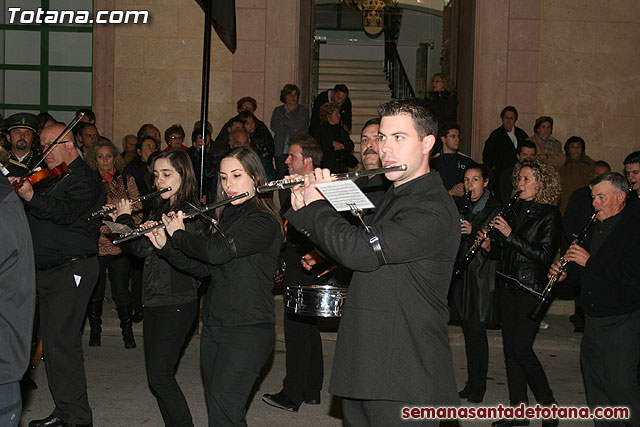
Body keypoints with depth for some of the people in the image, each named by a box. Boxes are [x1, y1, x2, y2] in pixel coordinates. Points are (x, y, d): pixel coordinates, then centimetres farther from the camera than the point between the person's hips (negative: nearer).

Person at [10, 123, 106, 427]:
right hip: (46, 271, 9)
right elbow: (34, 216, 19)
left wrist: (31, 196, -40)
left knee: (60, 341, -13)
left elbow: (66, 212, -26)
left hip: (72, 270, -9)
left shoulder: (84, 179, -9)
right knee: (53, 341, 12)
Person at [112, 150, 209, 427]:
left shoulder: (188, 213, -16)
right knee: (157, 375, 12)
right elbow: (142, 250, 16)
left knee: (160, 375, -10)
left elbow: (144, 248, -25)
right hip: (155, 301, 9)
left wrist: (125, 218, -18)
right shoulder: (161, 209, 14)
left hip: (176, 304, -9)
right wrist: (120, 220, 8)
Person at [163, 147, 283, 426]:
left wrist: (179, 235, -9)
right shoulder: (227, 216, 14)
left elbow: (217, 251, -26)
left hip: (248, 330, -8)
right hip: (213, 327, 9)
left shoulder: (264, 222, -13)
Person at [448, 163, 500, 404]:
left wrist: (473, 232, -23)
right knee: (469, 329, 9)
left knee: (476, 329, -6)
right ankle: (472, 382, 18)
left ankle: (478, 386, 3)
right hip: (462, 273, 6)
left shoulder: (494, 209, -5)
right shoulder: (464, 207, 15)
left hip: (481, 277, -6)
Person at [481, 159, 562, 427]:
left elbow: (544, 255, -16)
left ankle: (548, 405, 8)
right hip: (506, 285, 7)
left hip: (531, 287, -7)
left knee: (521, 348, -11)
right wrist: (489, 245, -5)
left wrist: (510, 234, -18)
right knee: (510, 349, 8)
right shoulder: (512, 211, 12)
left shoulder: (549, 215, -6)